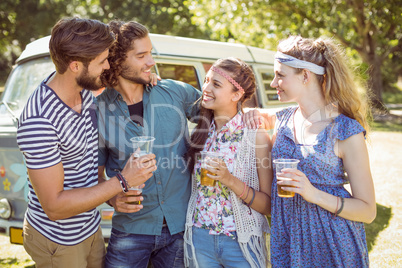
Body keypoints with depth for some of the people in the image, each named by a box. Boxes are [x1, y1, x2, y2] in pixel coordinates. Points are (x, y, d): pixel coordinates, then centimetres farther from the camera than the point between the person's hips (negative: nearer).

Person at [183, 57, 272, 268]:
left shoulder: (257, 136, -12)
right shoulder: (200, 131, 0)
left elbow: (269, 206, -9)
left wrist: (231, 181, -25)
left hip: (241, 243, -3)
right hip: (199, 240, 4)